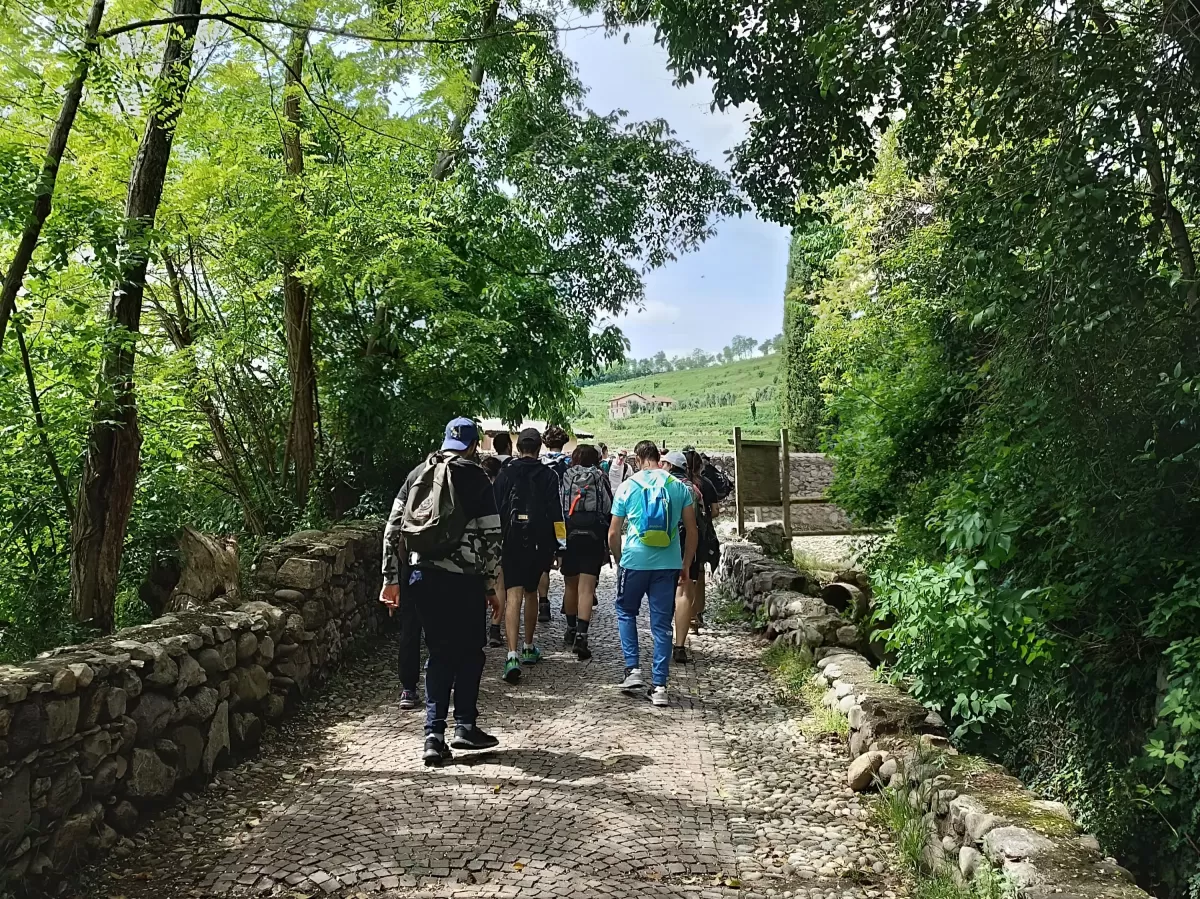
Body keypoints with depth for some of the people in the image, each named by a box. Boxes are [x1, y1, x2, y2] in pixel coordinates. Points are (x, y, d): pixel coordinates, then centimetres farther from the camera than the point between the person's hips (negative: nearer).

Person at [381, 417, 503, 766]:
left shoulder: (418, 473, 10)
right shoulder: (476, 479, -4)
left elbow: (393, 528, 7)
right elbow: (491, 536, -6)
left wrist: (390, 578, 10)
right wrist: (491, 584, 3)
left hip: (423, 576, 4)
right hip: (463, 579, -4)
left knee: (439, 653, 14)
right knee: (469, 652, 14)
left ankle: (434, 735, 9)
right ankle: (466, 726, 17)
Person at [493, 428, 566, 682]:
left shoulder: (505, 473, 0)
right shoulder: (548, 475, 2)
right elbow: (555, 513, -2)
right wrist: (555, 547, 3)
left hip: (511, 543, -2)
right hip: (538, 544, 2)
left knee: (514, 596, -6)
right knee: (531, 593, 19)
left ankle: (513, 654, -20)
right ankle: (529, 647, 31)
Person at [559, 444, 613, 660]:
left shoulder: (565, 478, 4)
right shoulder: (601, 479, 4)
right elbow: (610, 511, 5)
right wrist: (608, 545, 12)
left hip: (569, 537, 1)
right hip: (593, 538, -1)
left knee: (571, 586, 18)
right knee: (586, 589, -5)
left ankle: (571, 630, 31)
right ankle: (581, 635, -17)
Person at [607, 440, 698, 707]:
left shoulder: (627, 487, 0)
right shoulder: (679, 487, 3)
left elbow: (614, 533, 2)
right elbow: (691, 530, 4)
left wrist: (619, 560, 17)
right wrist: (686, 565, 13)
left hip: (634, 561, -1)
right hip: (668, 564, 2)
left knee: (626, 611, 21)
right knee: (662, 624, 8)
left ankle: (633, 669, 11)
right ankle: (659, 687, 8)